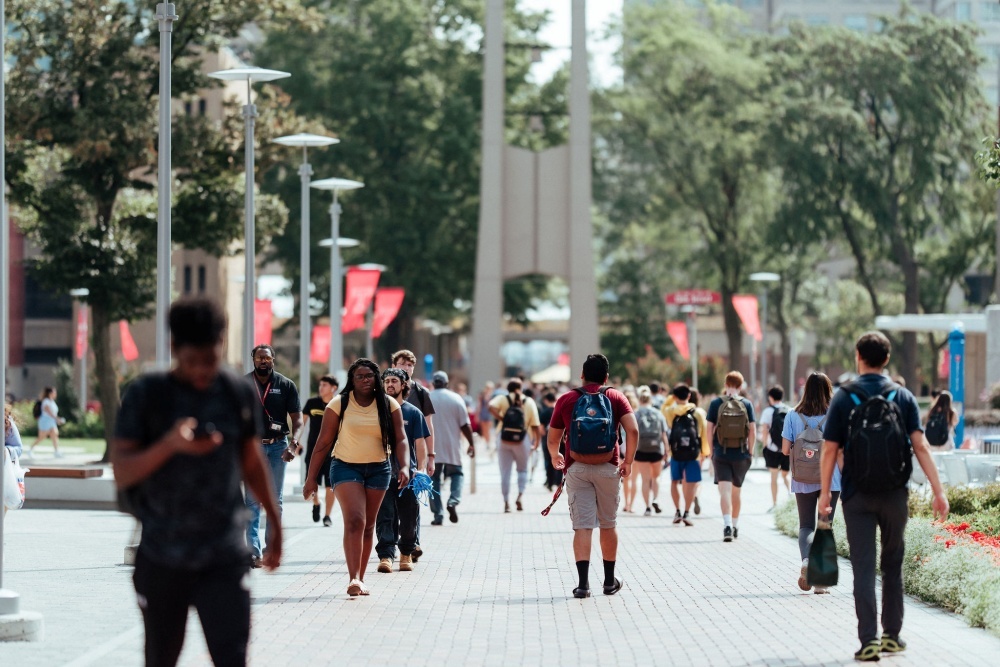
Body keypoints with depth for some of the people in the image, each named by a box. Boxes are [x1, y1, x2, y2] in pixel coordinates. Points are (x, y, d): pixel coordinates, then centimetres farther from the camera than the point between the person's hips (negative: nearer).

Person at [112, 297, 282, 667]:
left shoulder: (239, 394, 2)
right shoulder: (146, 395, -5)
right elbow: (122, 474, -10)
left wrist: (275, 523, 23)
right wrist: (170, 444, -27)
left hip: (224, 557, 0)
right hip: (161, 558, 0)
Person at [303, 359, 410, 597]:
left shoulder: (389, 405, 0)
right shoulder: (339, 404, -6)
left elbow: (400, 439, -2)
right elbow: (324, 442, -3)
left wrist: (404, 466, -19)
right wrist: (311, 477, -4)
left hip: (378, 469, 3)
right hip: (346, 467, -3)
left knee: (368, 525, 9)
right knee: (354, 520, -18)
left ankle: (360, 577, 19)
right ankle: (353, 578, -23)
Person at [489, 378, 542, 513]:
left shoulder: (503, 399, 1)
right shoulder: (529, 402, 1)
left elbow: (491, 407, -21)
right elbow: (536, 425, -3)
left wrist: (501, 419, -11)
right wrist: (537, 442, 6)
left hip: (504, 440, 0)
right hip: (522, 441, 0)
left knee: (505, 472, 6)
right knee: (522, 469, 17)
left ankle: (506, 502, 3)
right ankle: (521, 495, -4)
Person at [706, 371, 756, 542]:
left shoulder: (716, 404, -3)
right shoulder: (746, 404, -1)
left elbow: (709, 429, -3)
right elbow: (753, 431, -3)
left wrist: (712, 450, 9)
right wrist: (749, 451, 7)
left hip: (721, 453, -2)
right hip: (740, 454, 2)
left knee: (725, 491, -6)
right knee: (736, 491, 17)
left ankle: (727, 525, -24)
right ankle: (735, 526, 29)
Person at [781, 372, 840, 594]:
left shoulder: (793, 415, -4)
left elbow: (785, 449, -3)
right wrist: (845, 477, 7)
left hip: (803, 482, 1)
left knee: (806, 525, 12)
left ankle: (806, 560, -16)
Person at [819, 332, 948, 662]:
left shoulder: (844, 397, -3)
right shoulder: (903, 397, 1)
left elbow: (830, 449, -5)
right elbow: (920, 446, -5)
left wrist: (825, 493, 3)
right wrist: (938, 491, -5)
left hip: (857, 497, -2)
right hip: (894, 496, 2)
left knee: (863, 568, -1)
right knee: (892, 565, 16)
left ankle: (869, 640, -8)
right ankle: (892, 635, 20)